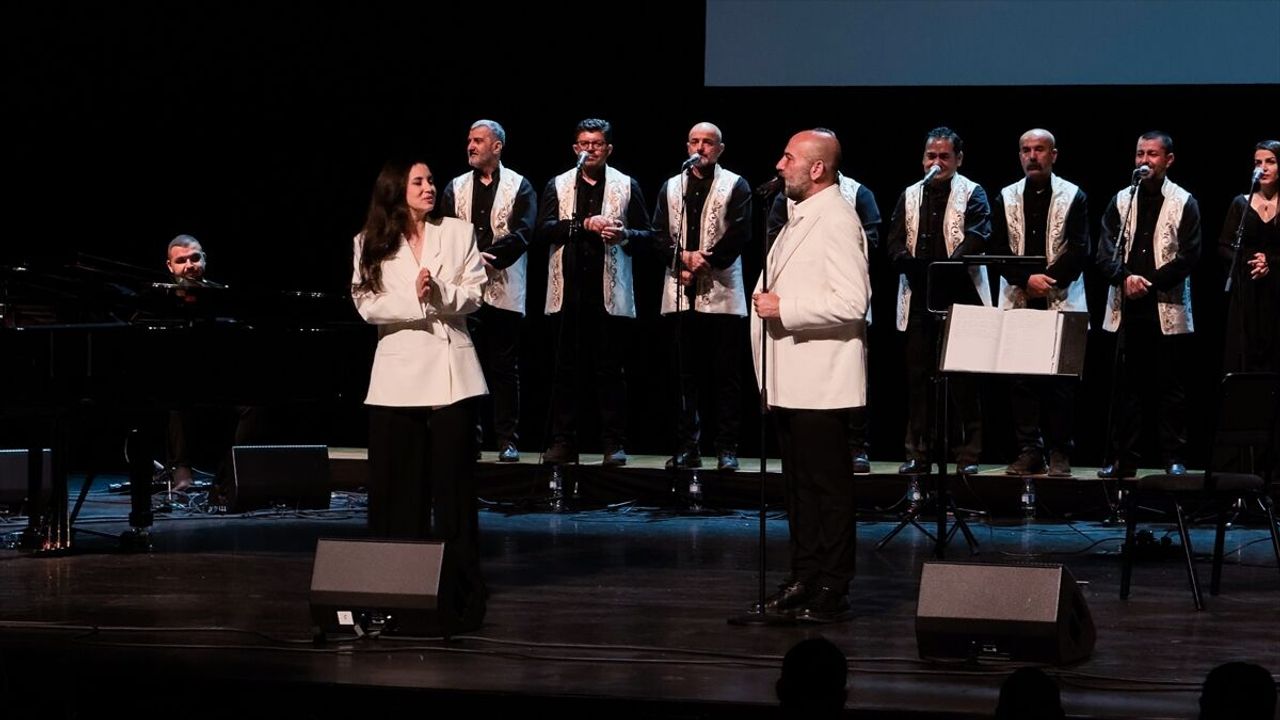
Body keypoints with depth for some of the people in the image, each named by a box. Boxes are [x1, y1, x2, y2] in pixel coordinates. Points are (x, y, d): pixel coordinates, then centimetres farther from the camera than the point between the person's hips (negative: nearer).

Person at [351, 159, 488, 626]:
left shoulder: (458, 233, 7)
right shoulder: (372, 243, 6)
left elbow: (473, 294, 1)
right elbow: (367, 304, -3)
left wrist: (440, 293, -18)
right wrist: (413, 298, -17)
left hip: (451, 368, 0)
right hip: (399, 372, 0)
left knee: (453, 483, -1)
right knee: (398, 486, 0)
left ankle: (460, 594, 0)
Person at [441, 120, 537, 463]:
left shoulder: (519, 187, 4)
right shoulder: (456, 188, 13)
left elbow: (521, 235, -7)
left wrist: (488, 258, -18)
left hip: (504, 291, -2)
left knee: (504, 368, 1)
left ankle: (507, 440, 4)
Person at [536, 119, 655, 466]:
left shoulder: (627, 187, 8)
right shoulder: (558, 186, 10)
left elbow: (647, 234, 7)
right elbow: (544, 229, -3)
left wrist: (625, 235, -14)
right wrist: (584, 224, -15)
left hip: (609, 291, -1)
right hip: (569, 291, 2)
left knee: (609, 370, 0)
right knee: (565, 369, 4)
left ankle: (614, 444, 3)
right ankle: (563, 442, 8)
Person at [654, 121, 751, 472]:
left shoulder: (735, 186, 4)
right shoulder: (671, 187, 14)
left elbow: (740, 234, -6)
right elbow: (659, 233, 6)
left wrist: (705, 260, -13)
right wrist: (683, 258, -10)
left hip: (721, 294, -3)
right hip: (681, 294, 3)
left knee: (725, 374, -3)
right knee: (684, 373, 5)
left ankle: (726, 448, 0)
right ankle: (686, 446, 9)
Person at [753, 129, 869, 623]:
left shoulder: (836, 221, -14)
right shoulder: (800, 218, 17)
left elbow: (851, 302, -22)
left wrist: (784, 308, -19)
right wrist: (767, 300, 15)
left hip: (819, 382, -10)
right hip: (789, 378, 10)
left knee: (828, 486, -4)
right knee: (799, 484, 13)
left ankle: (831, 592, -1)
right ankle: (804, 579, 19)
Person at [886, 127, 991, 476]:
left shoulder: (972, 194, 4)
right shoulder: (910, 195, 15)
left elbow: (977, 236, -11)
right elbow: (894, 242, 8)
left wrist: (949, 266, -25)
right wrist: (912, 264, -13)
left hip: (959, 295, -4)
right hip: (919, 299, 4)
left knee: (963, 380, -2)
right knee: (918, 377, 5)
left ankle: (967, 454, 3)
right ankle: (917, 454, 10)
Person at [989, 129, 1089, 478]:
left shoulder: (1073, 197, 3)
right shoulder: (1005, 199, 10)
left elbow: (1079, 251, -4)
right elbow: (998, 250, 1)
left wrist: (1047, 279, -15)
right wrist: (1027, 279, -14)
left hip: (1062, 304, -2)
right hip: (1018, 304, 2)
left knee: (1061, 380, -2)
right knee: (1022, 380, 2)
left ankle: (1060, 453, 2)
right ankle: (1029, 451, 6)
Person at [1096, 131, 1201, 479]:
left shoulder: (1184, 203, 3)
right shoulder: (1121, 200, 11)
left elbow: (1188, 256, -5)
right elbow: (1105, 251, 4)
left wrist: (1149, 281, -12)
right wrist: (1126, 277, -14)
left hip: (1167, 310, -3)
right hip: (1127, 308, 3)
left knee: (1169, 387, 0)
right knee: (1127, 386, 4)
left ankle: (1174, 459, 4)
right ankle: (1123, 460, 6)